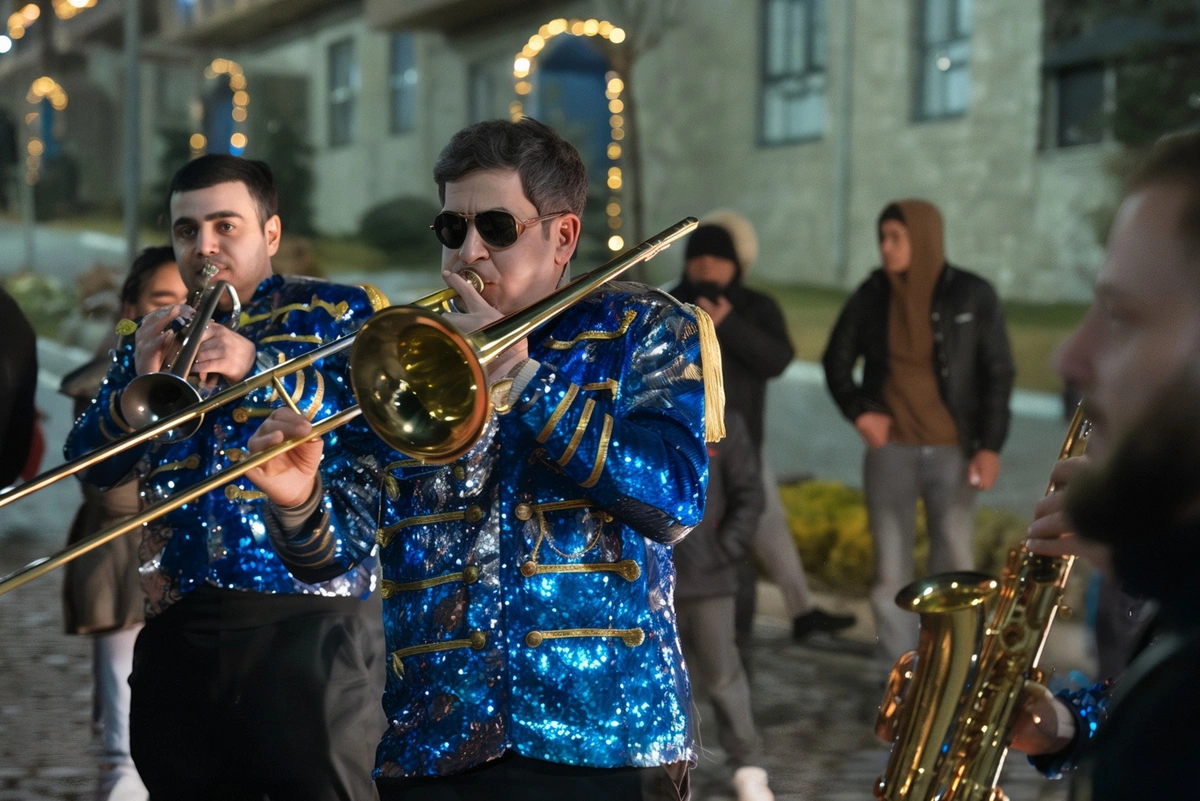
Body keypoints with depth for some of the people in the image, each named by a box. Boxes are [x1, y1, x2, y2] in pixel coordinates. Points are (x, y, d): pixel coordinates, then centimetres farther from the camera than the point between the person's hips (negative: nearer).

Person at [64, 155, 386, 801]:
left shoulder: (338, 314, 4)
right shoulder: (154, 336, 16)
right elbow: (91, 465, 10)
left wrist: (258, 367, -18)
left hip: (307, 621, -4)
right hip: (178, 627, 4)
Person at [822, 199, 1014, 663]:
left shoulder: (972, 295, -3)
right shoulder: (871, 295, 2)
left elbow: (998, 373, 0)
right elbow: (836, 360, 13)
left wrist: (990, 446, -7)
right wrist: (858, 410, -4)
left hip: (952, 450, -2)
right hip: (889, 449, 2)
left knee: (955, 565, 2)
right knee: (891, 570, 2)